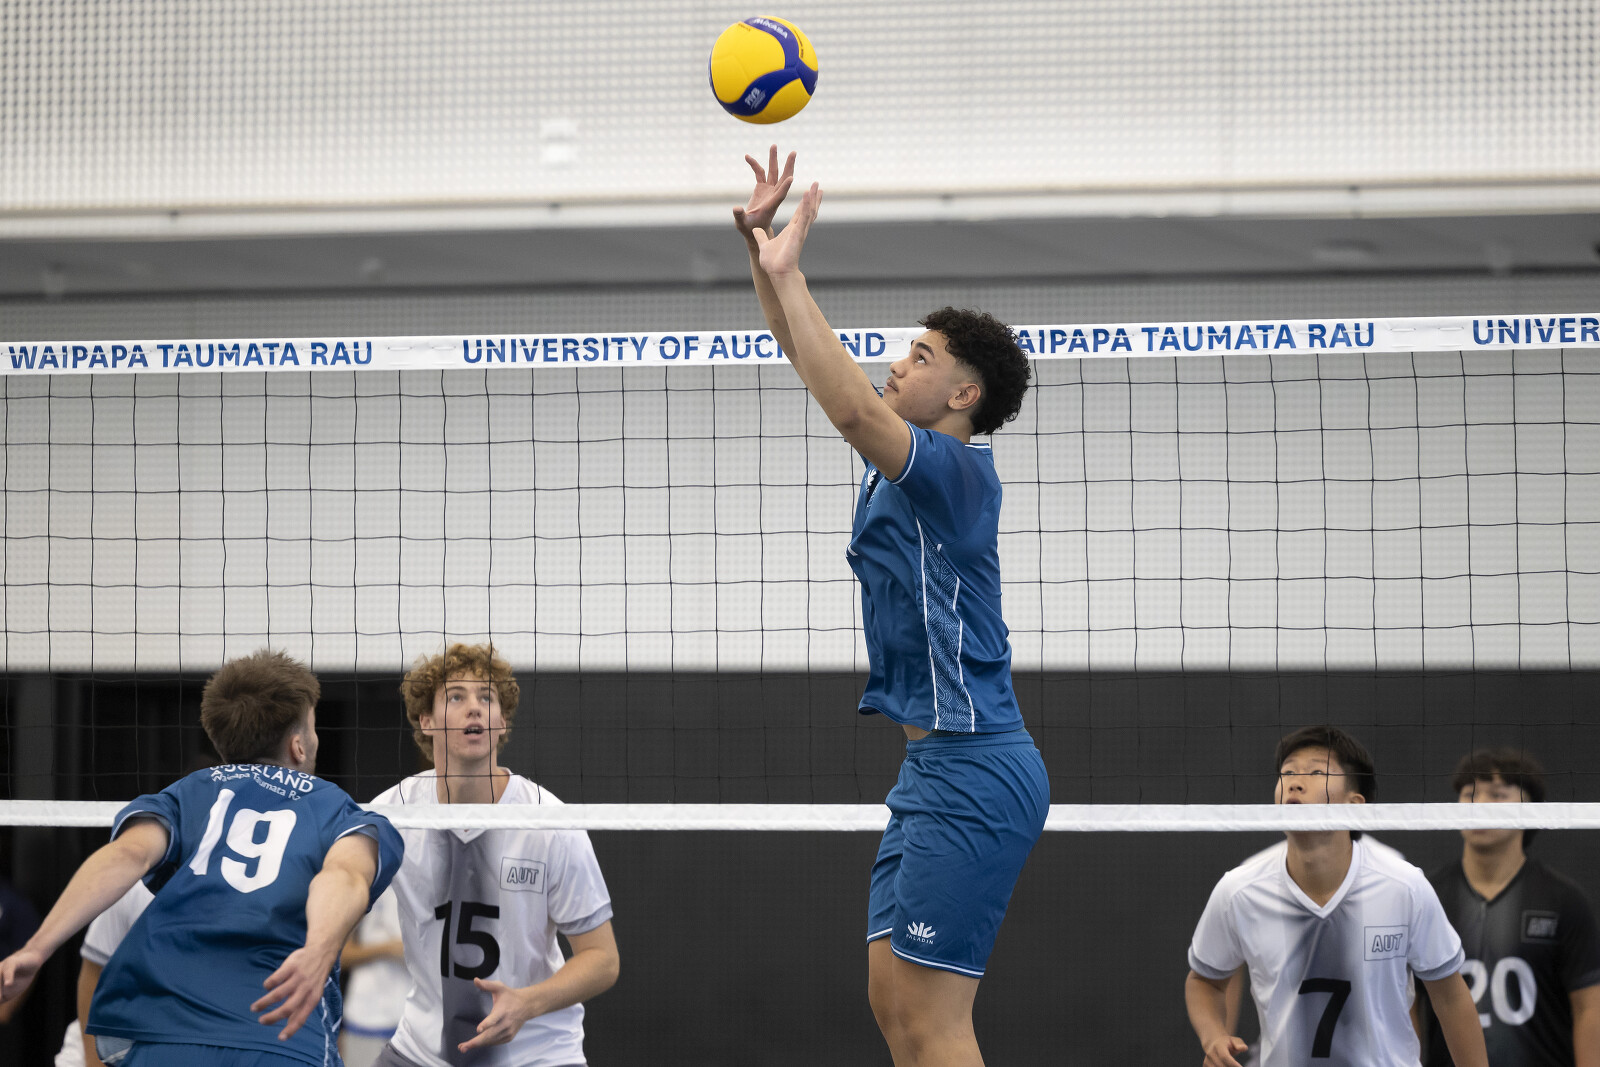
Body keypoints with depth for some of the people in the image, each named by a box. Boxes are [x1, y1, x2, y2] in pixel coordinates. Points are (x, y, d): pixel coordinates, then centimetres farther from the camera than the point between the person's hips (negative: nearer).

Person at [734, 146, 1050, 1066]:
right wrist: (761, 250, 7)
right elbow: (818, 365, 18)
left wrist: (788, 274, -24)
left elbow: (851, 408, -29)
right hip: (938, 767, 10)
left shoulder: (957, 470, -13)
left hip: (974, 772, -10)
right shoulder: (910, 458, 13)